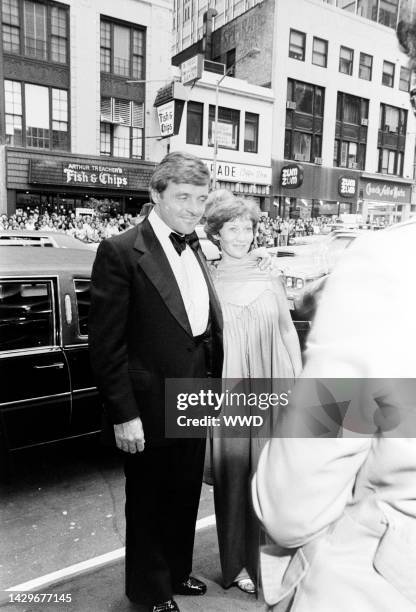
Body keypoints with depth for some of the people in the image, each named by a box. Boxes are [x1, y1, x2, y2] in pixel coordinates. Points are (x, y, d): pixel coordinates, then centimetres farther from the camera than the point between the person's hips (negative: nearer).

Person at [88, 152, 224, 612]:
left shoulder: (195, 250, 6)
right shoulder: (120, 252, -16)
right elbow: (106, 345, -17)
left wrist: (213, 383, 8)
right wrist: (123, 415, -17)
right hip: (150, 409, -6)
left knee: (185, 497, 23)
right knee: (148, 502, 16)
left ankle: (176, 572, 49)